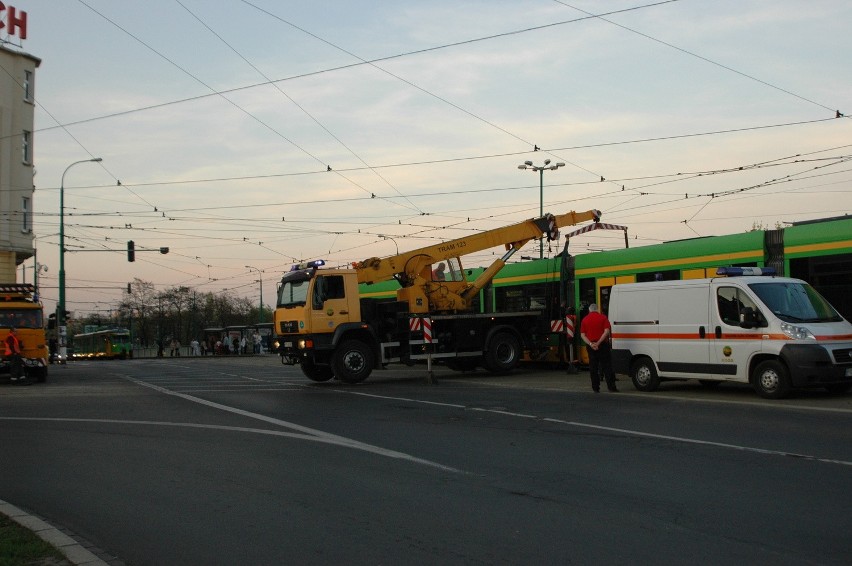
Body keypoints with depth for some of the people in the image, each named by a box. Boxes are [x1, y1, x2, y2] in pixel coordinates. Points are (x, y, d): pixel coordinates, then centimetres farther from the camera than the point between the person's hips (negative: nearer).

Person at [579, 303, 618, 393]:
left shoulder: (585, 319, 7)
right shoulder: (603, 317, 0)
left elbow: (582, 335, -1)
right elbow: (607, 331, -10)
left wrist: (590, 344, -11)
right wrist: (598, 342, -13)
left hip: (591, 346, 2)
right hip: (603, 345, -2)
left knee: (593, 368, 7)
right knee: (607, 366, 2)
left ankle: (595, 388, 8)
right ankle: (611, 387, -1)